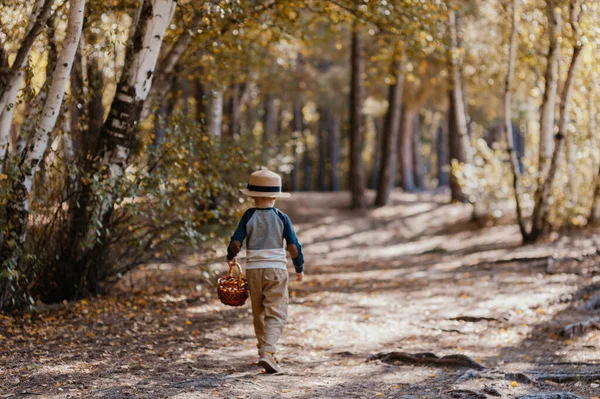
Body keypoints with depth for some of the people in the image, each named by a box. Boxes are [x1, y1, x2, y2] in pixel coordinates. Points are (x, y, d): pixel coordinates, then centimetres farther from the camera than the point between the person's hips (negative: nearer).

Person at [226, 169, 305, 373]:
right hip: (276, 269, -2)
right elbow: (293, 246, -4)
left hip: (254, 269, 2)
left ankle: (265, 350, 26)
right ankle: (268, 352, -23)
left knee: (258, 313, 17)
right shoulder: (281, 218, -3)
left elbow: (236, 242, -3)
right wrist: (299, 268, 11)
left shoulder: (249, 216, -2)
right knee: (275, 314, -4)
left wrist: (230, 257, 18)